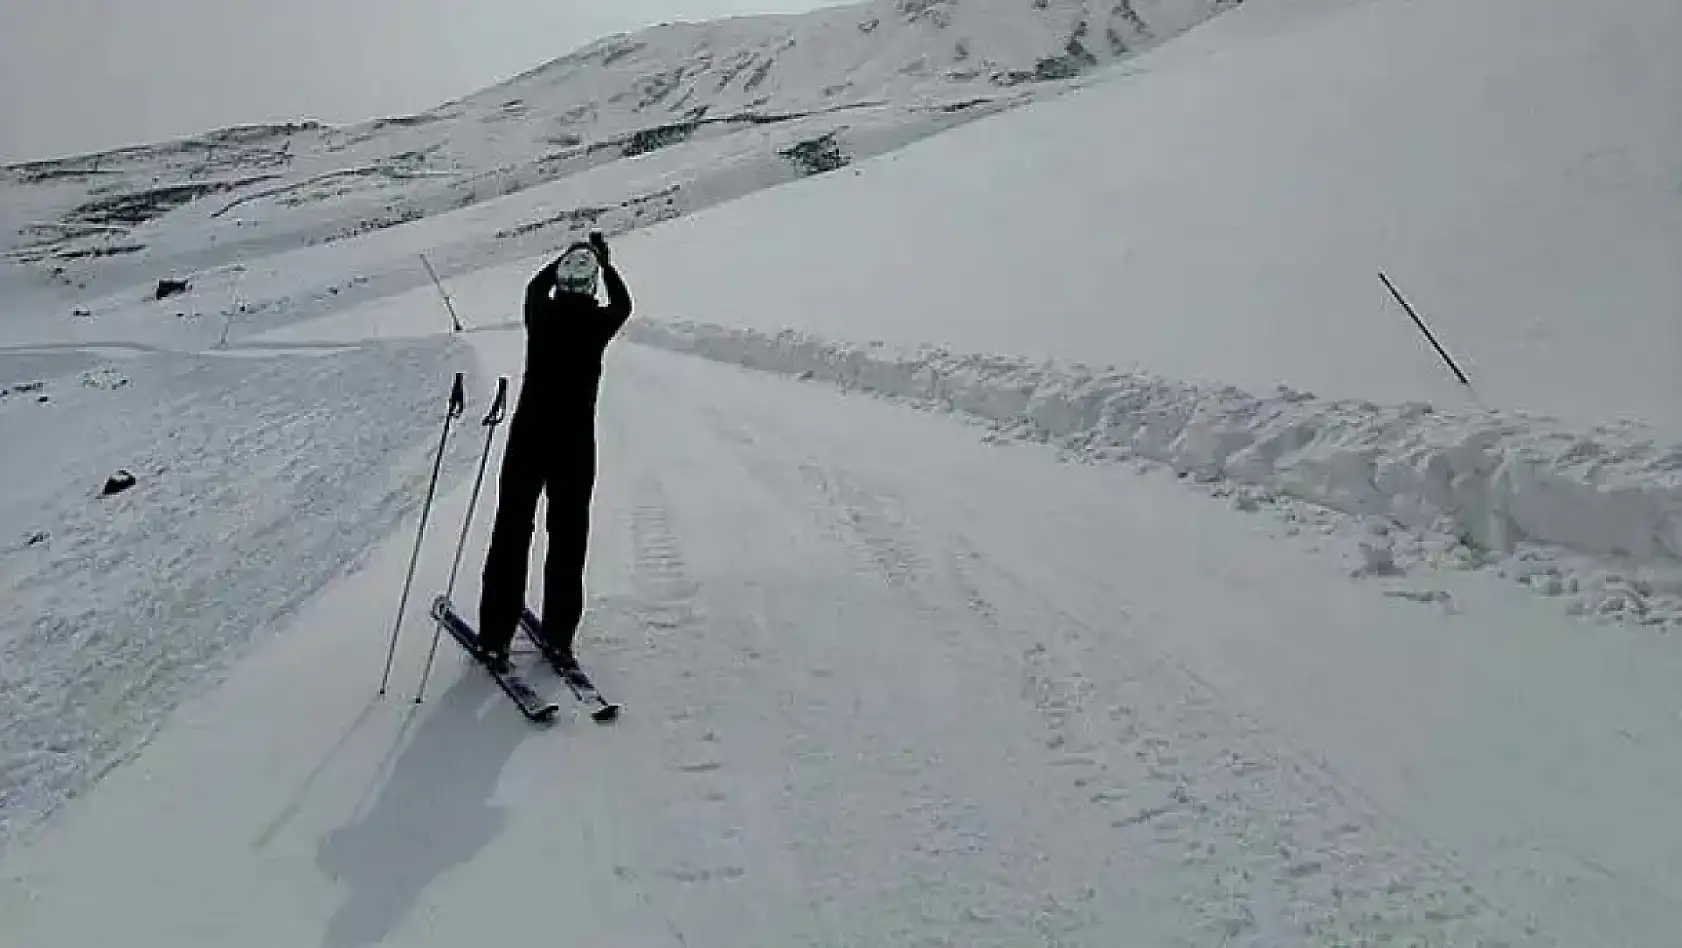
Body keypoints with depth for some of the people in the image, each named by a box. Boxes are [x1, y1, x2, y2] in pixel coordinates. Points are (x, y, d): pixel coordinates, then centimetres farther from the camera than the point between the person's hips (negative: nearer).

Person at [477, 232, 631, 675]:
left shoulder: (541, 314, -7)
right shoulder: (598, 323, -10)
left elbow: (535, 285, 18)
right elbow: (623, 305, 14)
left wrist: (568, 256, 29)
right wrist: (605, 263, 26)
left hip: (528, 438, 1)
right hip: (575, 445, -1)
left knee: (511, 534, 9)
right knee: (568, 538, 10)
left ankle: (495, 638, 13)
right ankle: (559, 639, 15)